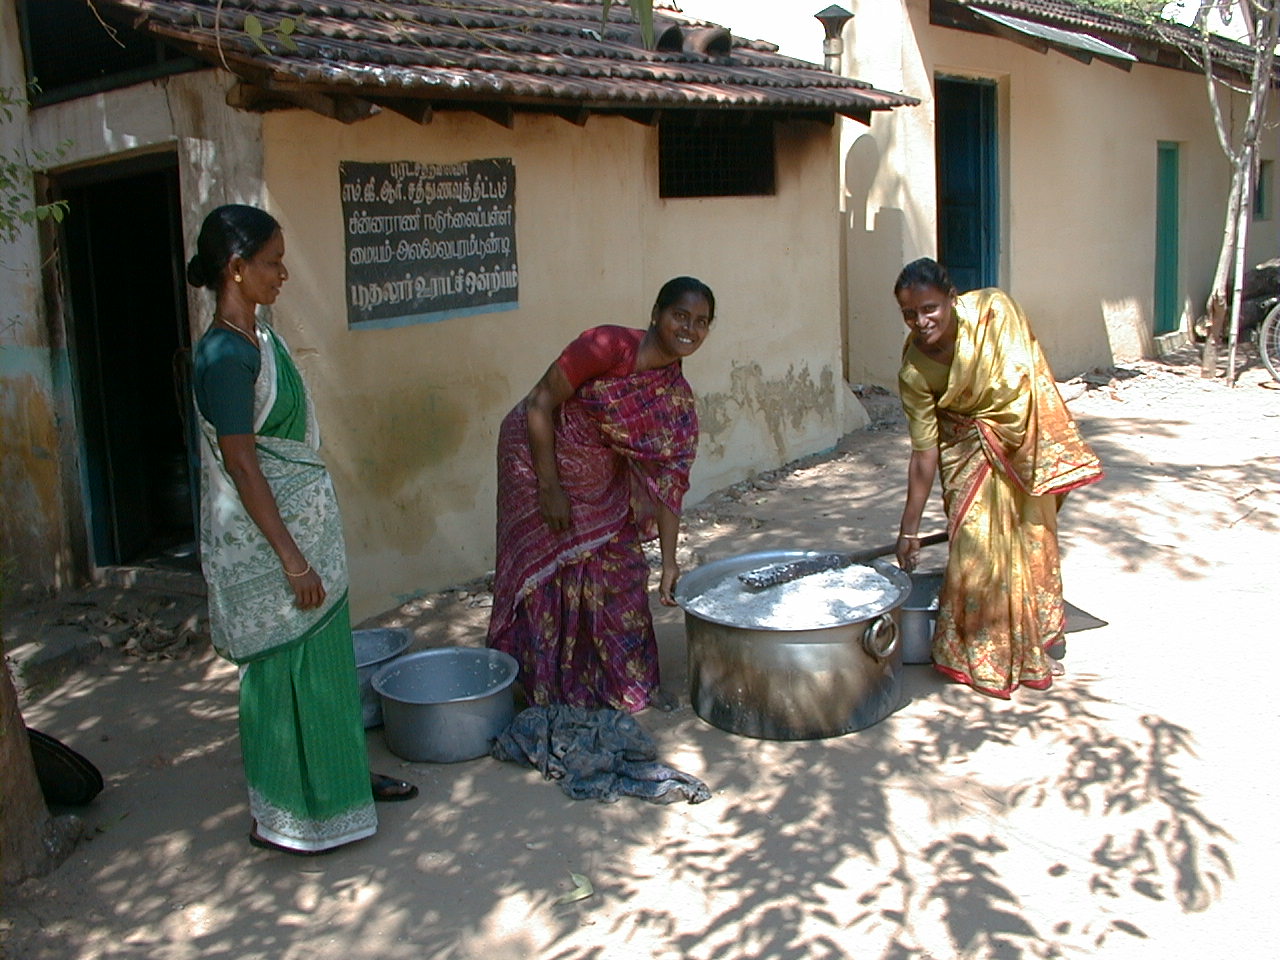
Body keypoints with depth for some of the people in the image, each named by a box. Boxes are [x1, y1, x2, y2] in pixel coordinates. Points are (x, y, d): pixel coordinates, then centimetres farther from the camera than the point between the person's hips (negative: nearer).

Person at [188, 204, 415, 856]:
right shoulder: (224, 356, -21)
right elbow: (241, 465, -22)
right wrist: (290, 557, -21)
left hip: (305, 522, 9)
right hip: (264, 539, -9)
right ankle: (279, 818, 19)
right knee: (284, 668, 3)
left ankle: (341, 775, 36)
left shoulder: (260, 338, 8)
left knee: (327, 655, 19)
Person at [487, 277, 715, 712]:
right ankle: (548, 689, 15)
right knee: (553, 573, -1)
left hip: (602, 486, 6)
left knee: (622, 570, 6)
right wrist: (551, 488, -21)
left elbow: (665, 481, -6)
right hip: (539, 456, -5)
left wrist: (669, 563, -9)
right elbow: (540, 404, -22)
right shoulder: (608, 346, -26)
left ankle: (634, 680, 23)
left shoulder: (678, 399, -8)